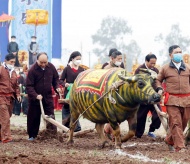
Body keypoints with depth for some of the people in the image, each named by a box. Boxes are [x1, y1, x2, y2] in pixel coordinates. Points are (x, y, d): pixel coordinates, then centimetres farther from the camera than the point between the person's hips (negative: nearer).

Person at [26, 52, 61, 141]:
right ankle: (32, 136, 17)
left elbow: (55, 79, 15)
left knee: (50, 116, -1)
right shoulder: (32, 70, -16)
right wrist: (36, 95, -29)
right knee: (33, 118, 5)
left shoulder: (51, 67, -2)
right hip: (35, 97, -3)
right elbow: (29, 86, -17)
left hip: (48, 97, 3)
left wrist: (57, 87, -3)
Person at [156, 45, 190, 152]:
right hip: (172, 100, -3)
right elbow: (158, 80, 20)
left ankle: (170, 140, 27)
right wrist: (159, 89, 2)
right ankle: (179, 147, -12)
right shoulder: (165, 68, 7)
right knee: (176, 123, -10)